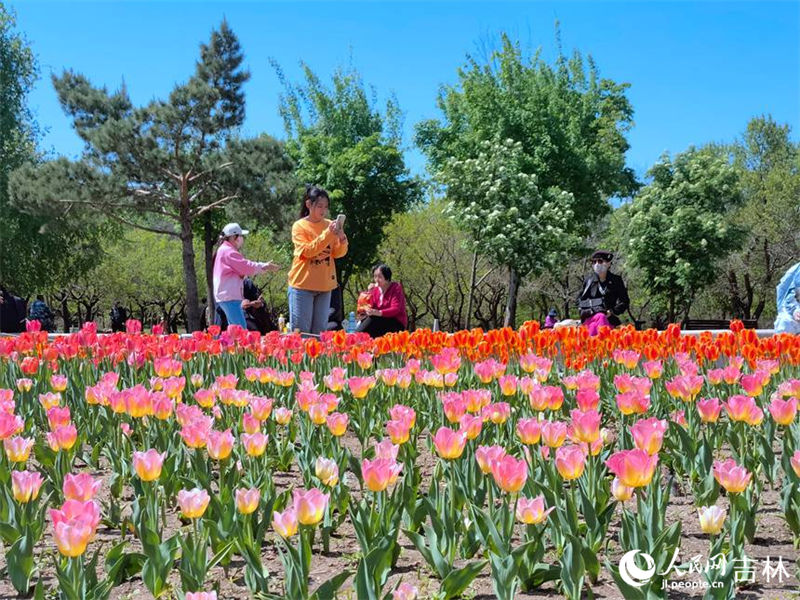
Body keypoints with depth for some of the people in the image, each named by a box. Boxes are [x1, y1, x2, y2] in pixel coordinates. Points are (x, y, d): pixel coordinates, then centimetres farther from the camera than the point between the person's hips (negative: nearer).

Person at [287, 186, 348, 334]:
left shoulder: (330, 225, 9)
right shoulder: (299, 226, -1)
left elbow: (337, 253, 7)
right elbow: (307, 251, -13)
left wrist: (342, 239, -14)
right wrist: (327, 234, -21)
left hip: (324, 285, 4)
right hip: (303, 284, -4)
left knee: (319, 332, 5)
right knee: (300, 330, -5)